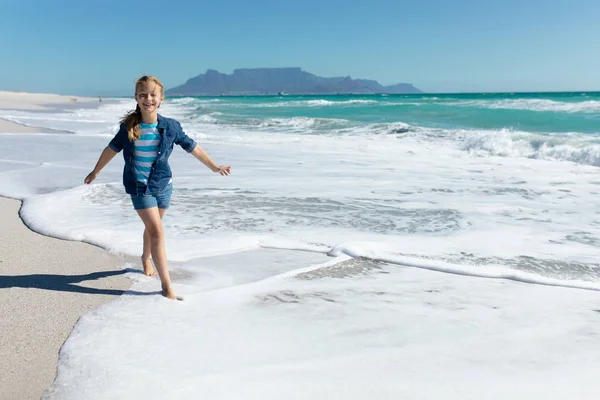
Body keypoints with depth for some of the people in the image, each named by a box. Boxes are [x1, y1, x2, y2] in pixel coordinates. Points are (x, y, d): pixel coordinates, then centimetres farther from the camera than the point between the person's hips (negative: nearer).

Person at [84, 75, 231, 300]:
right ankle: (166, 285, -8)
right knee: (157, 231, -12)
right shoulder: (129, 127, -10)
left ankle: (146, 259, 52)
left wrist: (214, 167, 8)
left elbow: (192, 147, 2)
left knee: (152, 227, 21)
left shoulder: (170, 126, -8)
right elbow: (112, 149, 4)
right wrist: (95, 172, 15)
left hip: (163, 184, 3)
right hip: (139, 186, -3)